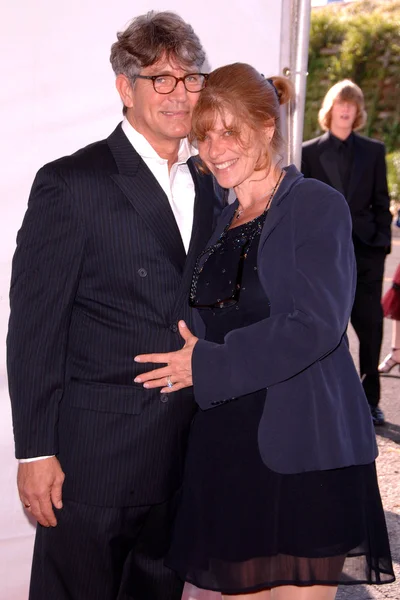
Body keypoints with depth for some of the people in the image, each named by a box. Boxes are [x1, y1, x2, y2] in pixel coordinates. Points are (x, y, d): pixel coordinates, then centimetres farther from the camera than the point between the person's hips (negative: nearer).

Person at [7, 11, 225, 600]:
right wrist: (36, 452, -13)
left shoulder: (212, 187, 9)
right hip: (93, 458, -5)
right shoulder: (70, 185, -9)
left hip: (186, 457, 6)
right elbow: (34, 326, -11)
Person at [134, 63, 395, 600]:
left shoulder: (316, 206, -4)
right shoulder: (223, 223, 16)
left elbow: (316, 326, -15)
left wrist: (207, 365, -11)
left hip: (302, 450, -6)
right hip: (229, 449, 6)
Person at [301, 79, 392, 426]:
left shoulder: (373, 151, 10)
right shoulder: (310, 151, 6)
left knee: (370, 326, 0)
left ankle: (370, 400, 10)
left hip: (366, 249, 1)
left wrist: (382, 241, 0)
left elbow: (381, 202, 10)